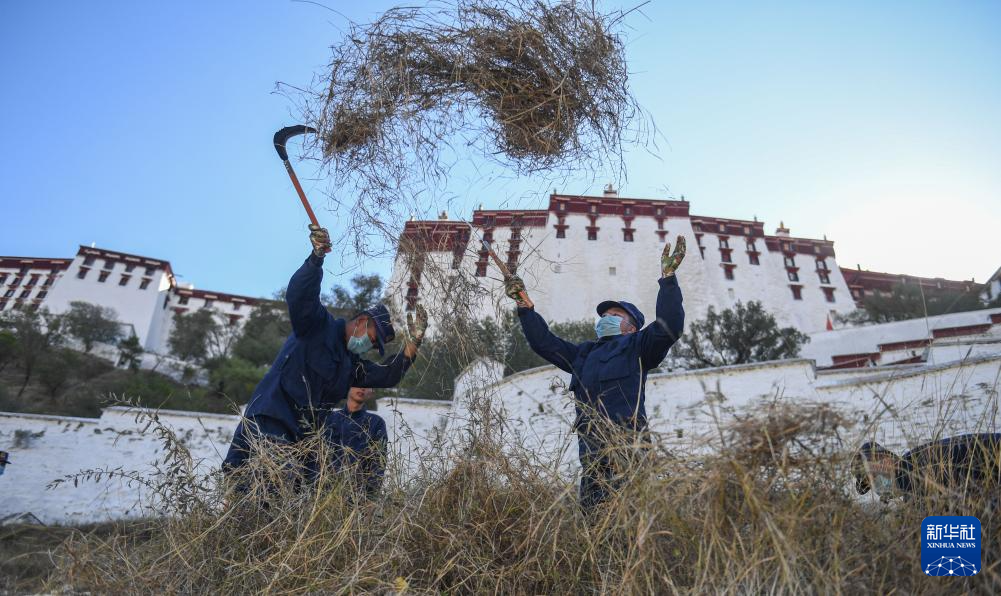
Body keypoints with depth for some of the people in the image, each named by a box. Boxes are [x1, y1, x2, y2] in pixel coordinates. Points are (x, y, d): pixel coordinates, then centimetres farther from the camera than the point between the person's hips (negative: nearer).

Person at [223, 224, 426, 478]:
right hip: (269, 426, -8)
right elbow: (299, 296, -17)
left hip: (300, 441, 8)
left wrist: (413, 342, 5)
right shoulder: (319, 325, 1)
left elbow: (387, 376, 13)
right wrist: (317, 258, -32)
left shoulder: (351, 364, 21)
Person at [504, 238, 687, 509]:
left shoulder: (635, 347, 15)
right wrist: (525, 306, 24)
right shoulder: (583, 353, 30)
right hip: (590, 453, 5)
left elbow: (668, 327, -1)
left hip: (626, 446, -5)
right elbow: (545, 342, 30)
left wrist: (668, 279, -7)